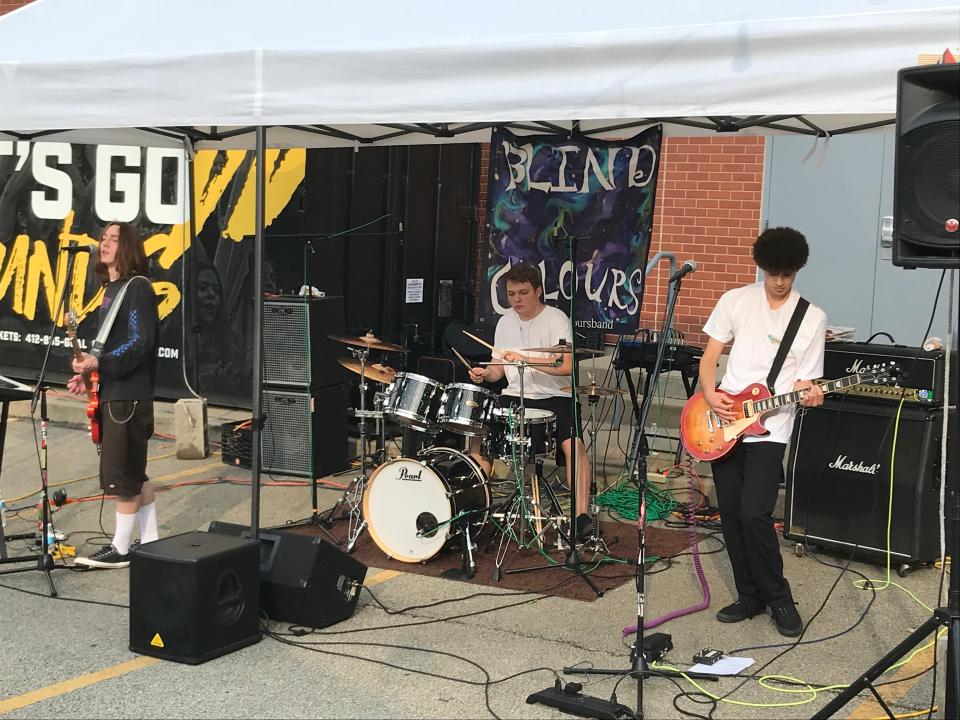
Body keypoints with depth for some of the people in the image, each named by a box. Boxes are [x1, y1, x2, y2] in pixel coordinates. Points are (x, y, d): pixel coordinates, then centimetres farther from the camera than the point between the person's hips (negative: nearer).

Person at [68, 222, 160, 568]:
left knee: (122, 474, -3)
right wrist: (89, 374, 14)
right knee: (135, 471, 13)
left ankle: (120, 548, 5)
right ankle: (150, 541, 20)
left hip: (129, 394, -9)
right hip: (112, 391, 9)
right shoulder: (112, 288, 16)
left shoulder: (137, 287, -11)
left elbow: (140, 343, -18)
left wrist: (99, 364, -25)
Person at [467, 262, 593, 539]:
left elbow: (566, 366, -21)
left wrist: (525, 359, -29)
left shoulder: (556, 319, -9)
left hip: (554, 397, -5)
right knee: (479, 432, -13)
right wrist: (485, 374, -5)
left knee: (573, 444, -28)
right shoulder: (505, 322, 11)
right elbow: (499, 367, 18)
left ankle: (582, 515, -25)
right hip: (515, 397, 5)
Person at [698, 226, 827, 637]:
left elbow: (804, 380, 3)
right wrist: (709, 394, -11)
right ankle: (750, 596, 21)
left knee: (754, 514, -15)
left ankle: (778, 598, 4)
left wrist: (809, 393, -20)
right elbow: (710, 356, 7)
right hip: (722, 425, 3)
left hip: (768, 429, -3)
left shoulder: (813, 318, 1)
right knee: (731, 516, 6)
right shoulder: (736, 301, 5)